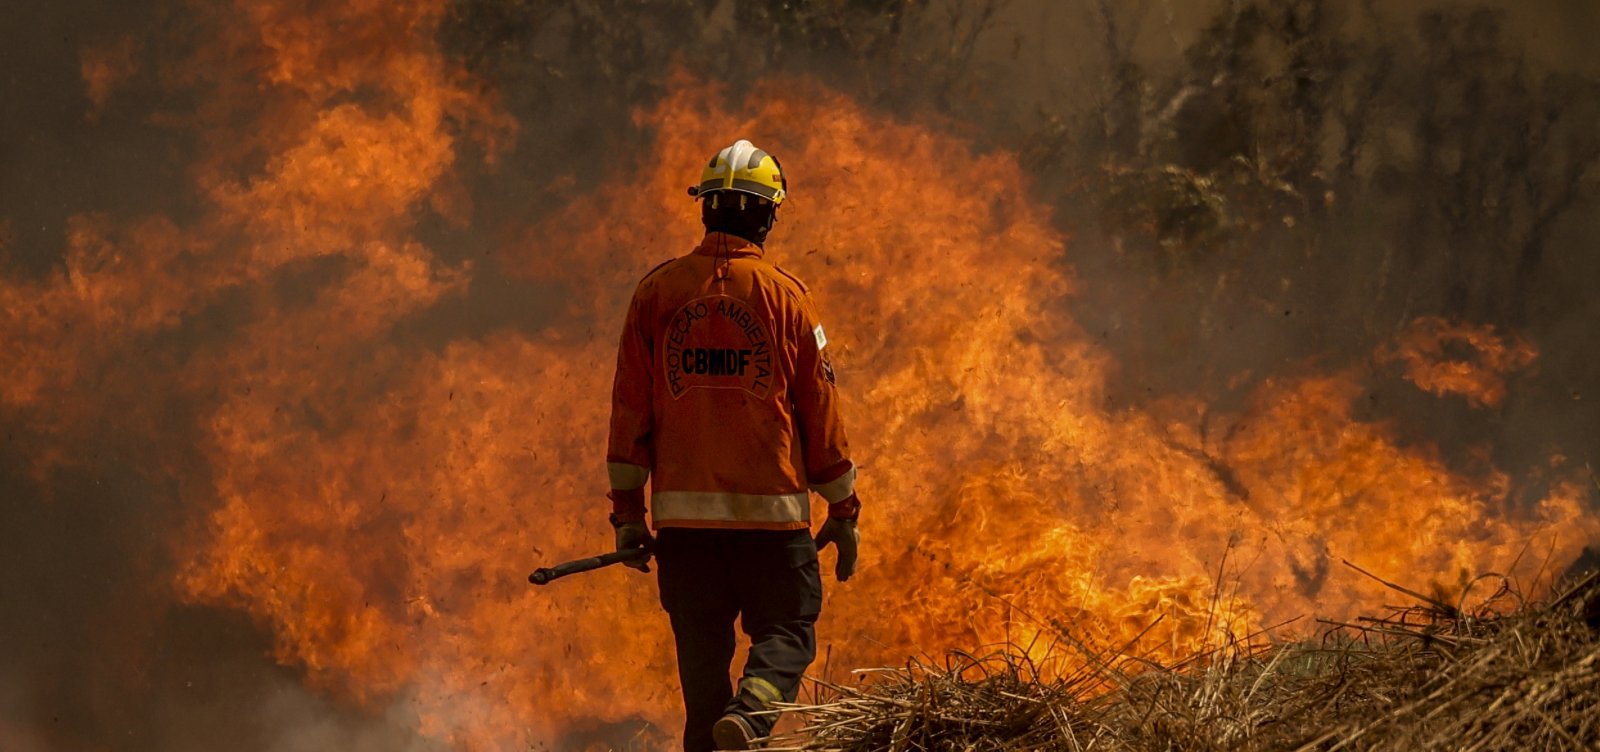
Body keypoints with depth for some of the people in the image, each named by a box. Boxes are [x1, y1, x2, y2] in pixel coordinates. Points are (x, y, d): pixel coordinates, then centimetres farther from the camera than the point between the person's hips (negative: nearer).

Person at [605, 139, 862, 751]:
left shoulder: (657, 292, 3)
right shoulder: (784, 295, -2)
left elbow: (630, 407, 4)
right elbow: (820, 410, 2)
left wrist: (627, 511, 10)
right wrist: (843, 510, 10)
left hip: (683, 511, 2)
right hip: (771, 508, -2)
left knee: (702, 653, 11)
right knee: (787, 633, 6)